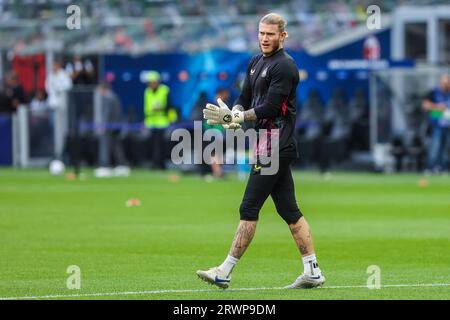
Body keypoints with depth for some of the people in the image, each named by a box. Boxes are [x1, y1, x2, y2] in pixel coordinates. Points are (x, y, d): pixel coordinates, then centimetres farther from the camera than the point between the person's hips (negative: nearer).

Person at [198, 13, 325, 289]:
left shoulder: (284, 66, -12)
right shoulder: (256, 62, 17)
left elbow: (270, 108, -18)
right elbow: (245, 99, 18)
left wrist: (235, 117, -18)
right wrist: (234, 113, -5)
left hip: (275, 147, -10)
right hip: (270, 145, 10)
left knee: (249, 209, -8)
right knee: (289, 210, 8)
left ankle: (225, 272, -7)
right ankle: (313, 272, 9)